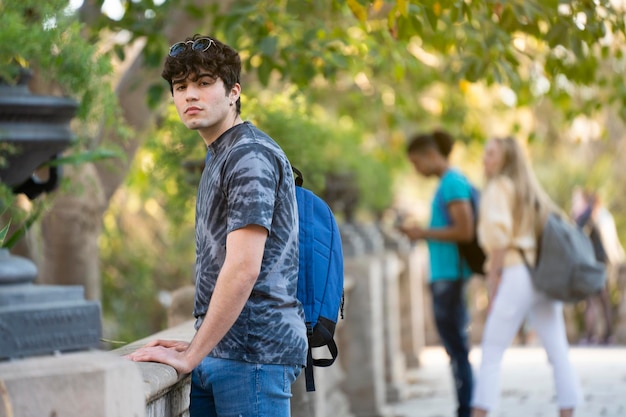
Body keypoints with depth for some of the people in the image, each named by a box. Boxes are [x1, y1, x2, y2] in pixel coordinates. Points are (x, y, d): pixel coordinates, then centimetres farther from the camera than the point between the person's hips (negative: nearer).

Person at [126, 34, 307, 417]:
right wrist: (197, 347, 15)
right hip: (217, 353, 9)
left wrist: (191, 357, -17)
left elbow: (243, 269, -20)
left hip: (254, 353, -9)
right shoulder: (219, 157, 19)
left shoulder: (250, 155, -12)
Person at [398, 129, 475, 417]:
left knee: (456, 348, -7)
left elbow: (465, 231, -19)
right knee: (456, 348, 11)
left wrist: (424, 233, -12)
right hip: (445, 275, 10)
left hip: (449, 275, -10)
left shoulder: (453, 183, -12)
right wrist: (422, 232, 10)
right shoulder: (450, 183, 16)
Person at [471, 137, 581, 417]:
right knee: (558, 353, 5)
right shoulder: (532, 192, 21)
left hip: (516, 275, -7)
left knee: (491, 353, -4)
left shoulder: (499, 187, -2)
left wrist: (493, 280, -9)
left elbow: (498, 236, -14)